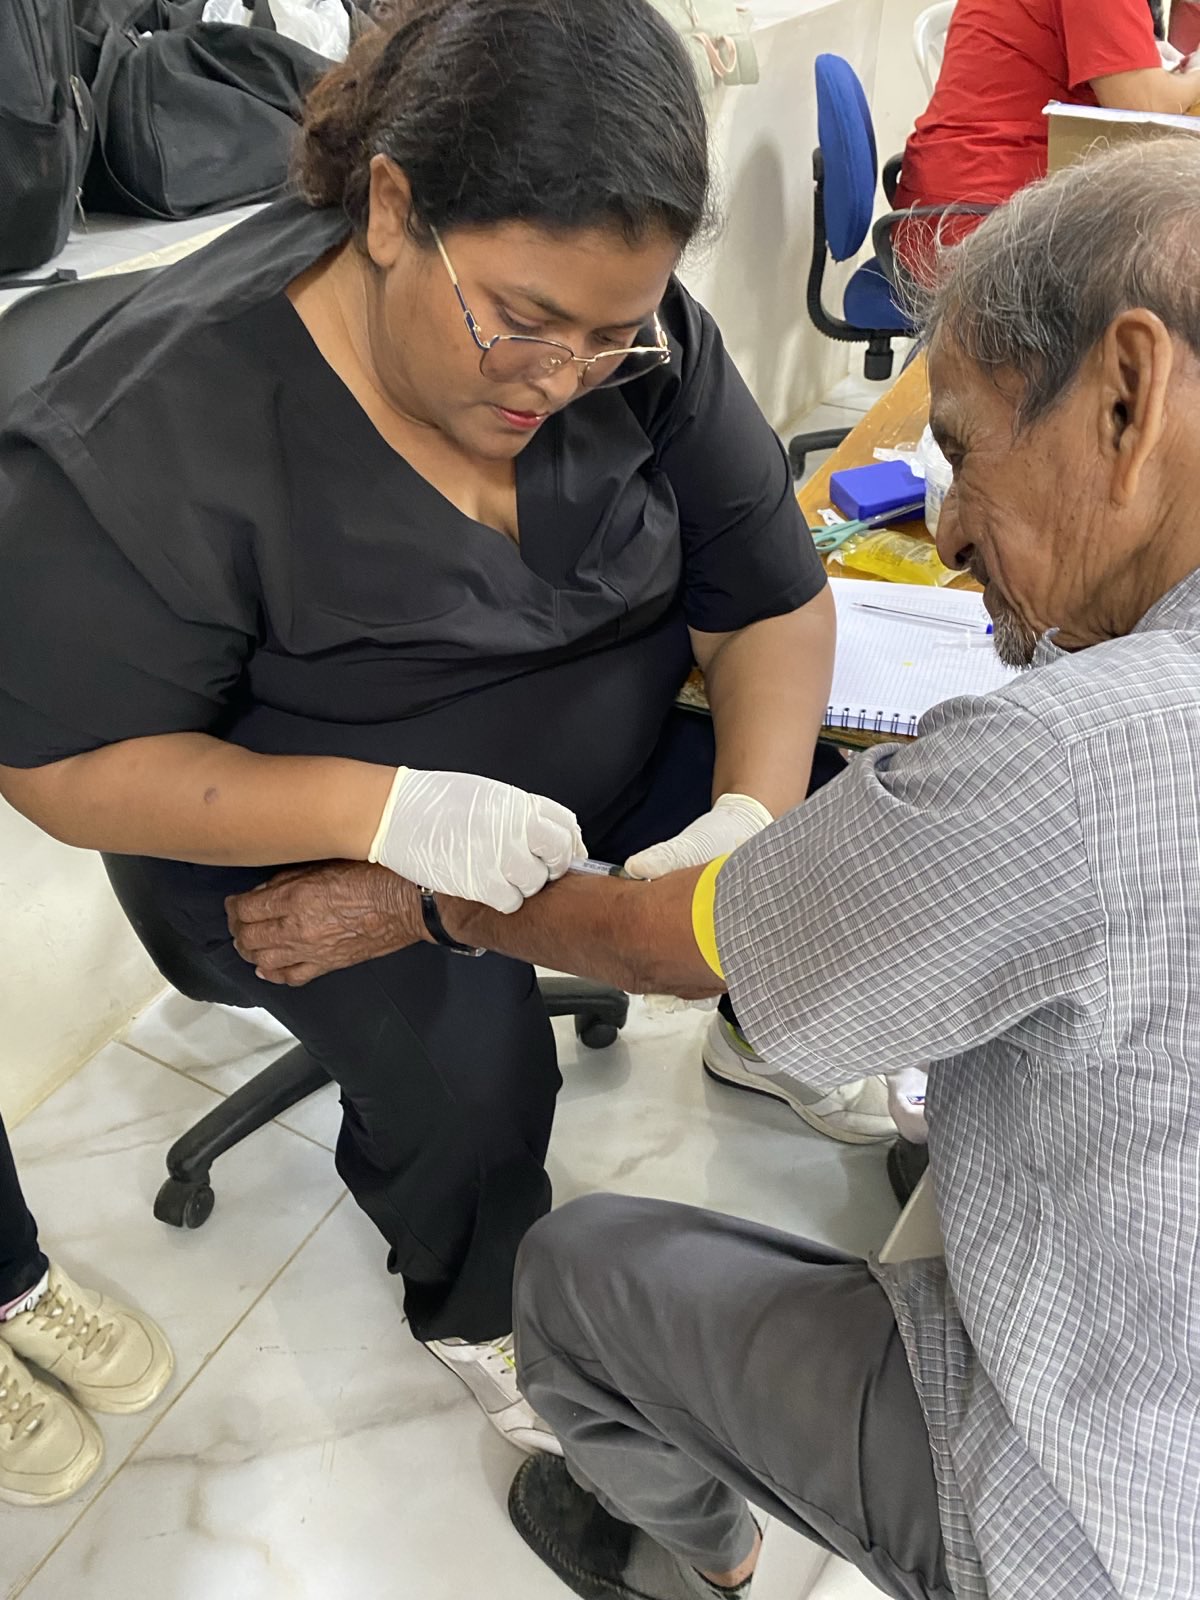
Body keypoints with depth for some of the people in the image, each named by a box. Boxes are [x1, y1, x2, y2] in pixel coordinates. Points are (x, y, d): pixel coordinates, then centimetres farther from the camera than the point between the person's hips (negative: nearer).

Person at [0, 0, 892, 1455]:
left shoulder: (636, 338, -13)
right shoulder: (162, 424, -26)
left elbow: (774, 598, -7)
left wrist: (754, 816, -26)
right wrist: (390, 811, -35)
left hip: (610, 760, 5)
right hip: (298, 832, -4)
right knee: (470, 1063, -28)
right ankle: (476, 1309, 7)